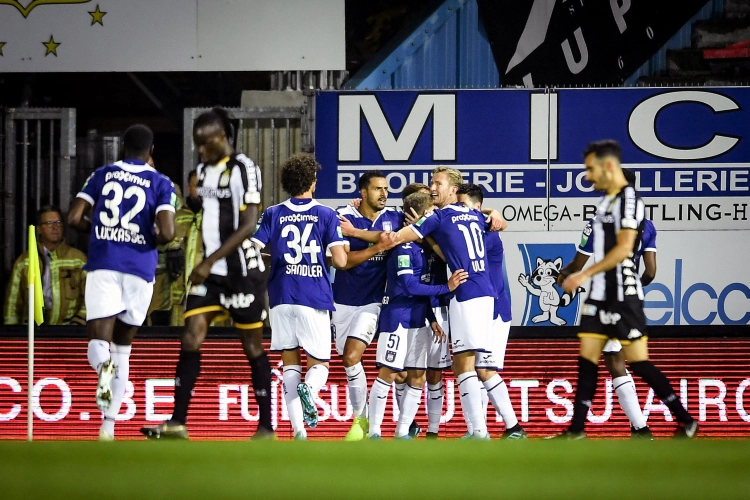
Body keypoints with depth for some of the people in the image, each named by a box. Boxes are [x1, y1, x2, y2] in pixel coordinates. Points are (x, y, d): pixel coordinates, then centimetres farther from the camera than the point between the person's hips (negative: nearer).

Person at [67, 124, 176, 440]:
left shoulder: (102, 175, 10)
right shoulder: (160, 183, 5)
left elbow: (74, 218, 4)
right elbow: (167, 232, -9)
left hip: (103, 266, 0)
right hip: (140, 269, 0)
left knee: (99, 341, -3)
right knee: (122, 348, 14)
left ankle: (103, 365, -43)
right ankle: (108, 426, 13)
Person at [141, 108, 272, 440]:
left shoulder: (243, 168, -11)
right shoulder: (203, 171, 13)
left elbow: (247, 226, -17)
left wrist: (210, 261, -21)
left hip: (241, 270, -7)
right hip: (210, 271, 7)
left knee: (252, 346, 0)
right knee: (191, 337, -5)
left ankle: (266, 427, 8)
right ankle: (178, 422, -7)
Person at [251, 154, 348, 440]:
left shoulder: (273, 215, 4)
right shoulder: (326, 215, 0)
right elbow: (340, 261, -5)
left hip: (281, 298, 2)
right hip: (314, 297, -2)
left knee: (290, 363, 9)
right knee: (320, 363, 7)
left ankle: (298, 431, -3)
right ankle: (309, 389, -30)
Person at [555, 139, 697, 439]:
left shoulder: (628, 198, -12)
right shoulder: (605, 201, 15)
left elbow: (624, 248, -21)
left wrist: (585, 274, -22)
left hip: (623, 294, -9)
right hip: (600, 295, 9)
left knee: (638, 362, -7)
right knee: (587, 359, 4)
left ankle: (686, 422, 0)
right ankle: (576, 430, 5)